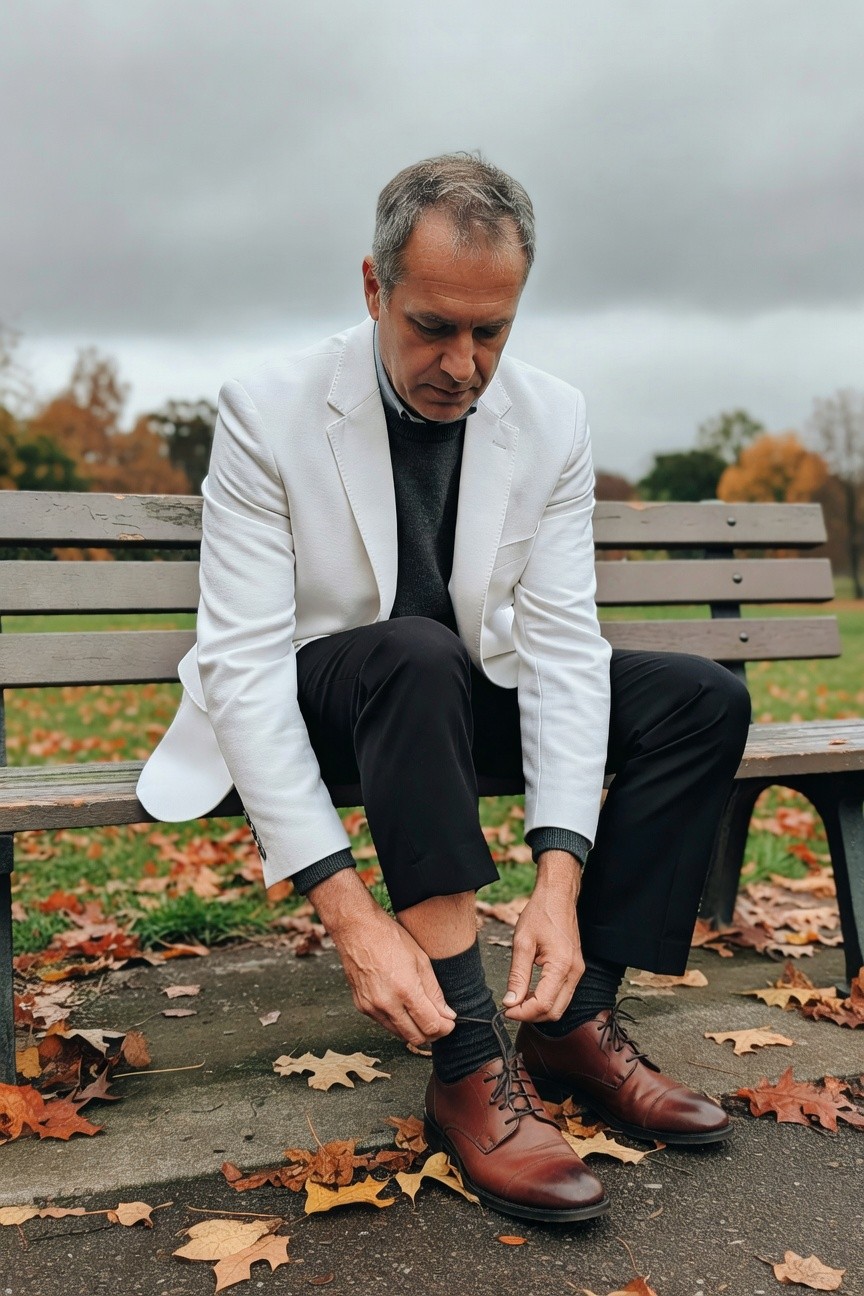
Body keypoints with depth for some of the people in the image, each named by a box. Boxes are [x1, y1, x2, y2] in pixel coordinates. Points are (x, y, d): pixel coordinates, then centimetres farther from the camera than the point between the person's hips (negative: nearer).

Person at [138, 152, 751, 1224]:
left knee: (704, 698, -12)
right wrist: (347, 908, -36)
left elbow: (560, 641, -14)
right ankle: (471, 1064, -30)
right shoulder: (268, 413, -20)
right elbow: (242, 661, -26)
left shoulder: (553, 421, -9)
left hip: (466, 696, 5)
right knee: (416, 653, -37)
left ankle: (573, 1018, -12)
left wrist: (559, 876, -28)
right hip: (313, 707, -4)